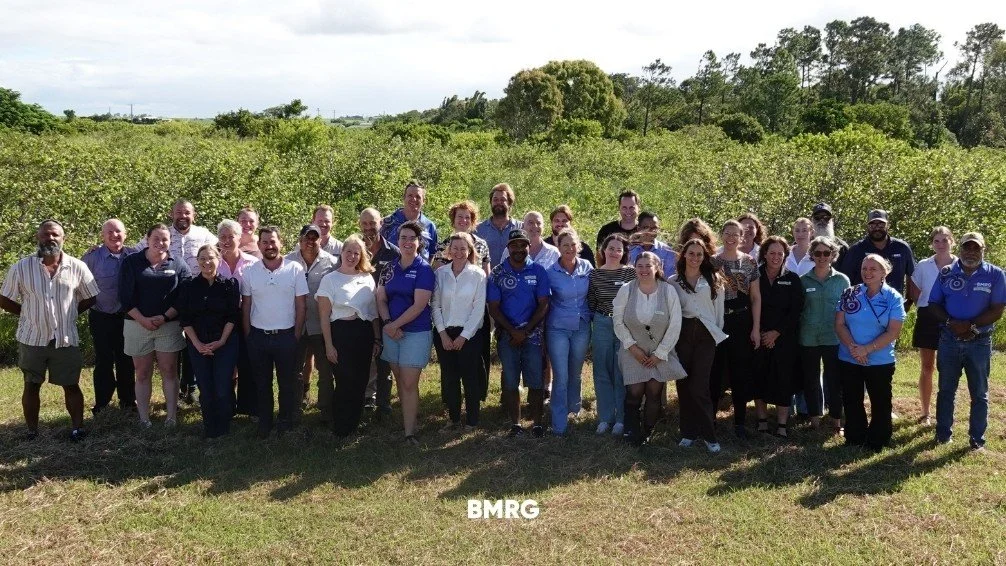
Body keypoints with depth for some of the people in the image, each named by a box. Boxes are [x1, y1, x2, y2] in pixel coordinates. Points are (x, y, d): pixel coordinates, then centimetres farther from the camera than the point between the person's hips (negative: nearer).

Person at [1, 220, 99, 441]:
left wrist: (68, 313, 1)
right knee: (31, 386, 12)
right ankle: (32, 432, 24)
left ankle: (77, 428, 20)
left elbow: (90, 298, 6)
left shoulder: (77, 267, -5)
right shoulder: (21, 268, -6)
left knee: (71, 385, 8)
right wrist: (30, 314, 0)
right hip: (32, 338, 0)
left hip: (66, 339, 0)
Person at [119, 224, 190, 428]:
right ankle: (144, 418, 11)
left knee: (169, 371, 2)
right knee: (142, 373, 6)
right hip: (137, 325, 0)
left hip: (169, 325, 0)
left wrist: (164, 317, -13)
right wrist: (142, 319, -12)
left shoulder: (178, 264, 3)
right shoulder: (132, 262, 3)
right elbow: (125, 297, -2)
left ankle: (172, 417, 7)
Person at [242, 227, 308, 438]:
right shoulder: (250, 271, 1)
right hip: (258, 336, 2)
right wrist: (248, 335, 3)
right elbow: (246, 306, 7)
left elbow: (301, 305, -2)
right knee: (262, 383, 12)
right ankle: (264, 424, 24)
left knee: (288, 382, 8)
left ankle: (286, 421, 24)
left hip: (286, 335, -2)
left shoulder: (295, 269, -5)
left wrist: (297, 335, -4)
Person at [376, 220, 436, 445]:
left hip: (417, 332, -5)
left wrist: (394, 325, -12)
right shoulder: (390, 269, 8)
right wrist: (387, 323, -9)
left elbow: (419, 305, -15)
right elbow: (381, 299, 7)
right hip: (392, 331, 5)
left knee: (409, 383, -6)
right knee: (399, 380, 12)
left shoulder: (424, 270, -8)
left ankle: (410, 431, 0)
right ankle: (410, 416, 26)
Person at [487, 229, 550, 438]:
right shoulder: (497, 273, 2)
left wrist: (525, 331, -8)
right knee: (510, 381, 5)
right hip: (506, 335, 0)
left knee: (535, 381, 1)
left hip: (532, 333, 0)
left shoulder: (538, 271, 2)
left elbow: (543, 305, -1)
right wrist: (513, 332, -9)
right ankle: (515, 424, 14)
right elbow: (493, 308, 0)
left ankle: (537, 422, 10)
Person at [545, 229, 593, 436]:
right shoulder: (551, 273, -9)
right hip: (558, 329, -2)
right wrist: (541, 333, 0)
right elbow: (544, 302, -1)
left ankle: (574, 406, 45)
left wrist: (591, 318, 7)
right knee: (560, 377, -3)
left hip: (582, 327, 3)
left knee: (575, 373, 18)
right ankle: (559, 424, 5)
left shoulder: (587, 268, -3)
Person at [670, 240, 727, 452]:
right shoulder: (673, 282, 9)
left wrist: (718, 334, 7)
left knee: (699, 387, -9)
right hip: (682, 334, 2)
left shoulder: (714, 281, 7)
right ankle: (688, 432, 14)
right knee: (683, 384, 3)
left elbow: (719, 310, 9)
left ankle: (708, 434, 1)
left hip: (706, 335, -2)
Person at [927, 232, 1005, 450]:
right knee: (946, 390, 11)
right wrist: (950, 322, -16)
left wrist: (971, 326, -20)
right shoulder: (946, 273, 1)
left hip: (980, 343, -1)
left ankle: (977, 439, 16)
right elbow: (934, 304, 2)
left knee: (979, 393, 7)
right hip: (949, 340, 2)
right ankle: (943, 433, 22)